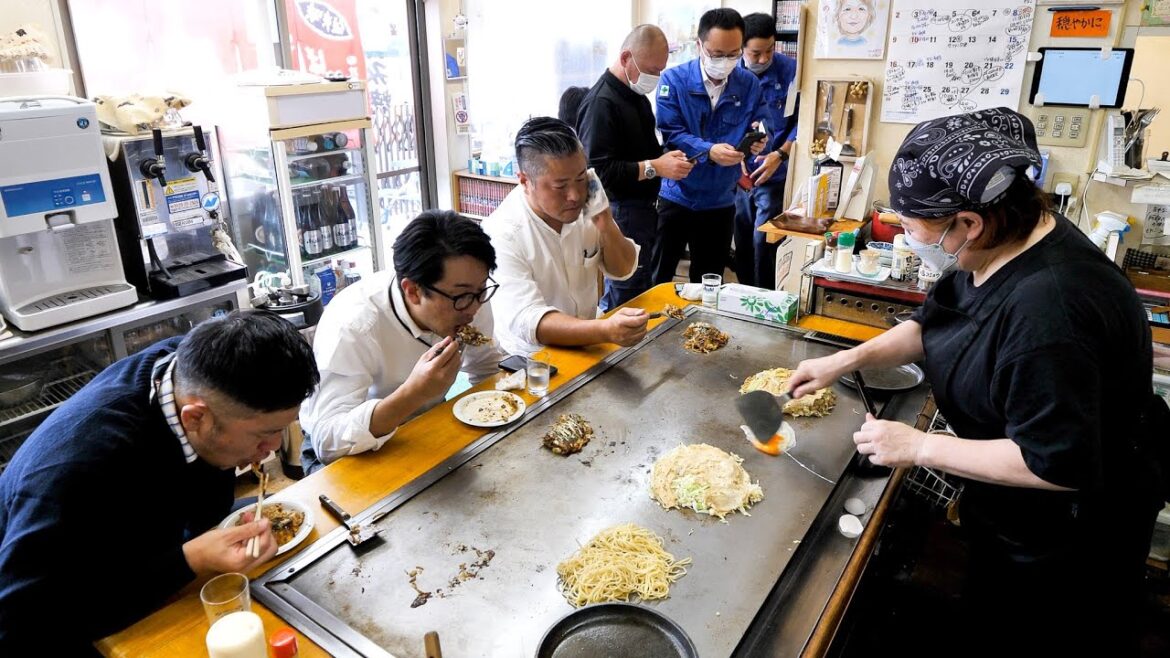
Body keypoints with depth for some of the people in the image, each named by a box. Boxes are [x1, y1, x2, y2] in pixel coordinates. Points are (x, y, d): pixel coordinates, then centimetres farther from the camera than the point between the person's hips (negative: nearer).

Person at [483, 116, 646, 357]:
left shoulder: (585, 206, -5)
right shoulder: (502, 233, -21)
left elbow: (623, 270, 4)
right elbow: (526, 321, -29)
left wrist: (606, 227, -16)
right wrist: (606, 330, -43)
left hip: (586, 347, 6)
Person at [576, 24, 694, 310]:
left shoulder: (636, 95, 13)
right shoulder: (601, 102, -18)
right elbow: (599, 170, -25)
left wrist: (665, 158, 10)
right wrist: (654, 167, -23)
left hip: (642, 209, 10)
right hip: (620, 213, -10)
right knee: (628, 300, -4)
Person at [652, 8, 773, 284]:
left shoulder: (749, 85, 0)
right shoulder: (674, 80, -9)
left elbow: (759, 129, 2)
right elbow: (670, 133, -16)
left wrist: (757, 140, -23)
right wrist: (709, 151, -31)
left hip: (720, 202, 3)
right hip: (676, 197, -3)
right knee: (658, 277, 5)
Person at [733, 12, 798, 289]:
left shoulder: (790, 70, -8)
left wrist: (780, 155, -18)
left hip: (774, 174, -3)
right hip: (738, 174, 4)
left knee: (763, 243, -5)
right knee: (742, 243, 13)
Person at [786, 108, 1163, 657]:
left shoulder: (1049, 309, -38)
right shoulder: (995, 247, -9)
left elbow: (1058, 466, -34)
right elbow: (933, 324, 7)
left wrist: (919, 447, -27)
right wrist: (848, 359, -5)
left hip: (1067, 540, -8)